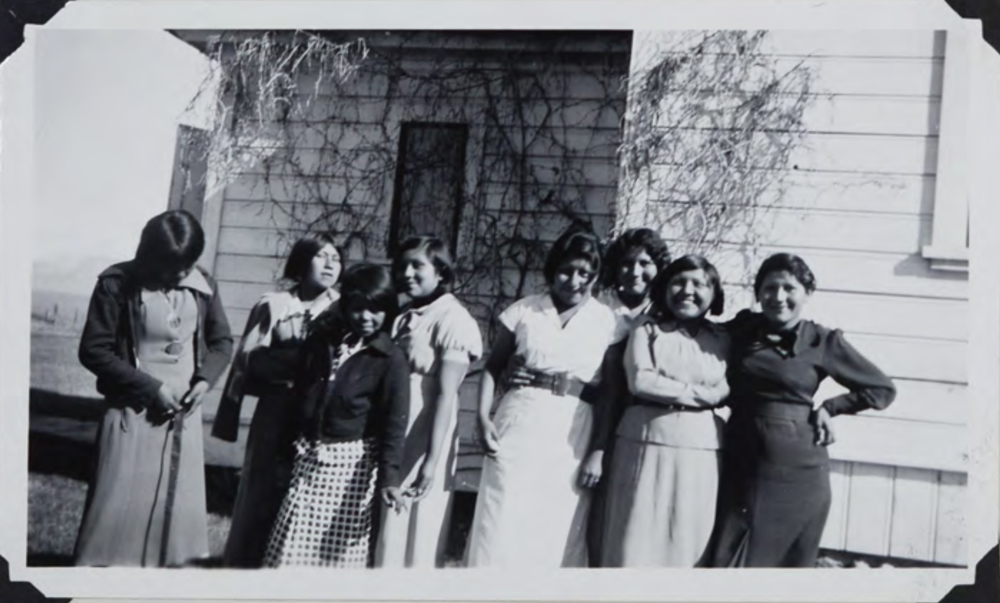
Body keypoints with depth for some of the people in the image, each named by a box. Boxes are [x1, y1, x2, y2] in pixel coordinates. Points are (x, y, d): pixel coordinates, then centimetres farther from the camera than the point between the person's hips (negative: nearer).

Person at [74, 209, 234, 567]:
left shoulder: (203, 286, -2)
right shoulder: (118, 283, -11)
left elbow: (222, 342, 10)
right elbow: (94, 350, -9)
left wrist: (205, 380, -9)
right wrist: (151, 388, -15)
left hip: (184, 415, 4)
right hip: (133, 414, -3)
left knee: (178, 507, 10)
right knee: (117, 508, 1)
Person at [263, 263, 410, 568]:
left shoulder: (391, 359, -12)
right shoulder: (321, 340, 4)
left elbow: (395, 421, -15)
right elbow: (300, 395, 13)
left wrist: (389, 476, -22)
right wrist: (289, 444, 15)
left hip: (352, 463, -5)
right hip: (309, 456, 5)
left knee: (341, 549, 3)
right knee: (292, 547, 9)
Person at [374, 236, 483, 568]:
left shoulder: (452, 319, -10)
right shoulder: (402, 318, 11)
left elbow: (445, 396, -15)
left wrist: (431, 460, -20)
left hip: (423, 446, -6)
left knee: (416, 537, 2)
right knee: (387, 535, 13)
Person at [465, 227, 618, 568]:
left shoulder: (606, 321, 3)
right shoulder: (524, 310, 6)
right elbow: (493, 366, 9)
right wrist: (483, 417, -5)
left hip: (572, 435, 0)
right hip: (519, 425, 0)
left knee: (558, 535, 5)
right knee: (502, 529, 1)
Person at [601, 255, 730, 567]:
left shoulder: (722, 340, 11)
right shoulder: (646, 331, 6)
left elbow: (727, 390, 1)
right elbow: (640, 381, -7)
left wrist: (669, 390, -10)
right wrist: (693, 391, -5)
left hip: (700, 452, 2)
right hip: (646, 442, -2)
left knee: (686, 542, 6)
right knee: (637, 538, 1)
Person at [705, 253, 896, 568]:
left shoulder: (823, 341, -2)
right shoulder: (741, 329, 3)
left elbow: (883, 390, 7)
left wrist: (828, 408, -1)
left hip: (797, 472, -1)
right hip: (740, 466, 2)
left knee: (789, 560, 9)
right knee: (728, 559, 3)